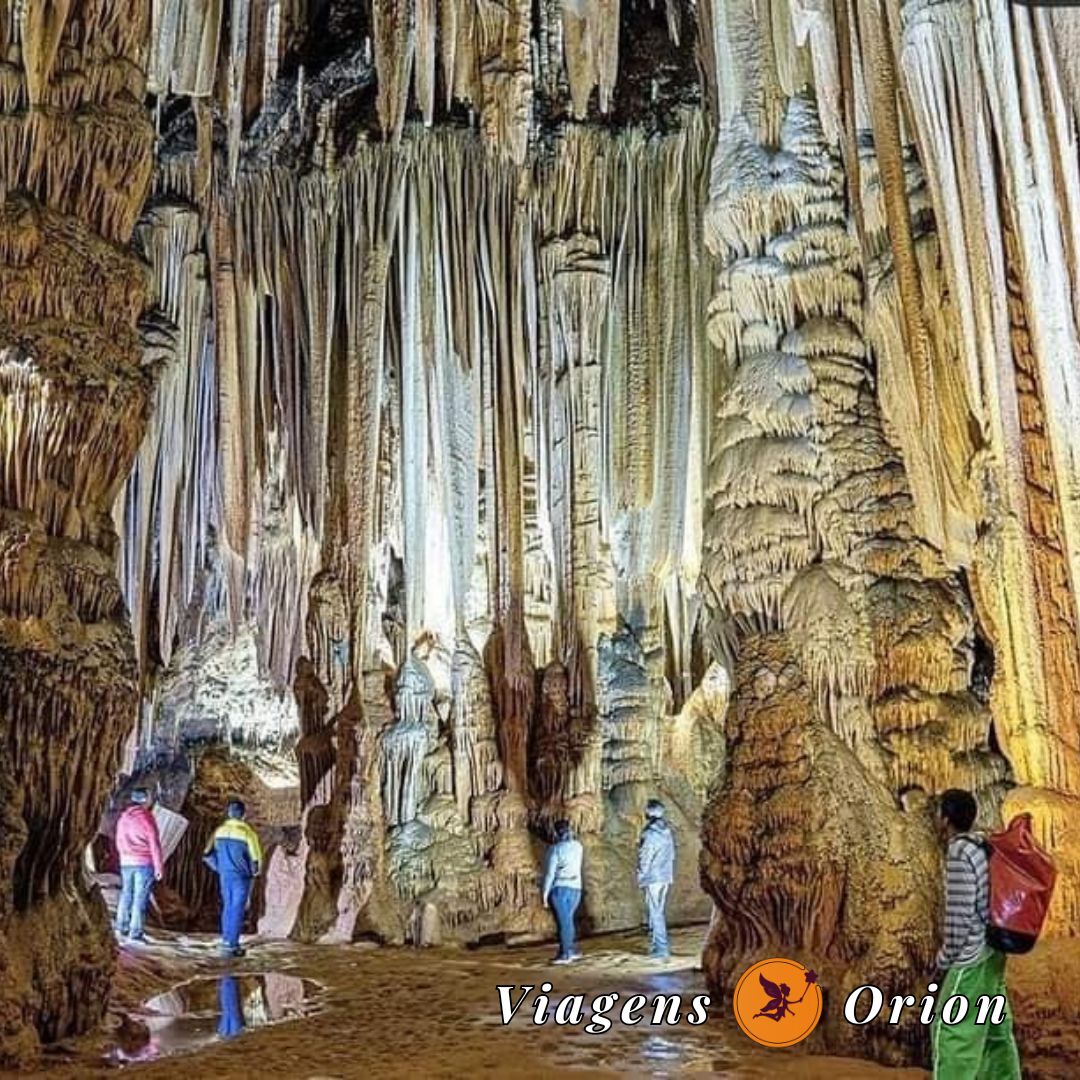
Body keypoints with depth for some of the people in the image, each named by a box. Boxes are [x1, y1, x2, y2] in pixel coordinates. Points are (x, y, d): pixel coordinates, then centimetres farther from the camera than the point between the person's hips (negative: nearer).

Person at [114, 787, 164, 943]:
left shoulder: (123, 817, 8)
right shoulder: (146, 817, -11)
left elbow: (119, 841, 16)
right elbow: (154, 843, -11)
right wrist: (159, 866, -7)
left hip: (126, 862, 6)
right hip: (144, 863, -6)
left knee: (126, 894, 18)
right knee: (140, 898, -2)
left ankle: (121, 926, 19)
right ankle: (135, 933, -3)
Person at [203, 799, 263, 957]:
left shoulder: (219, 830, 0)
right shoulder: (248, 832, -14)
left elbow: (207, 855, 1)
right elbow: (256, 858, -15)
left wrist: (218, 867, 14)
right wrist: (254, 871, 4)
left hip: (224, 875, 5)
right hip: (241, 877, -5)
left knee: (227, 907, 18)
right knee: (237, 909, 2)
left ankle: (226, 940, 23)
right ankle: (232, 944, 2)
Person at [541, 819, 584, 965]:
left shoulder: (555, 849, -9)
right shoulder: (578, 846, 5)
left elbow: (550, 873, -11)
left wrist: (545, 892, -6)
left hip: (559, 888, -5)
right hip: (576, 888, 5)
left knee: (563, 921, -1)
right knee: (567, 919, 17)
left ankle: (565, 954, 1)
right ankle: (572, 950, 19)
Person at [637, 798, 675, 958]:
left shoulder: (650, 833, -15)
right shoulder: (667, 831, 7)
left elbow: (645, 858, -13)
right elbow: (671, 855, 12)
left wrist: (641, 878, -2)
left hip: (652, 878, -8)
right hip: (666, 877, 8)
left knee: (655, 912, -3)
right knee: (660, 912, 15)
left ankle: (660, 948, -3)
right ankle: (657, 944, 22)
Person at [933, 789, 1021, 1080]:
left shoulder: (959, 853, -19)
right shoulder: (981, 848, 7)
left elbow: (959, 916, -20)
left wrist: (944, 960, -9)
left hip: (972, 957, -9)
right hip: (991, 951, 9)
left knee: (951, 1031, -3)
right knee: (995, 1028, 16)